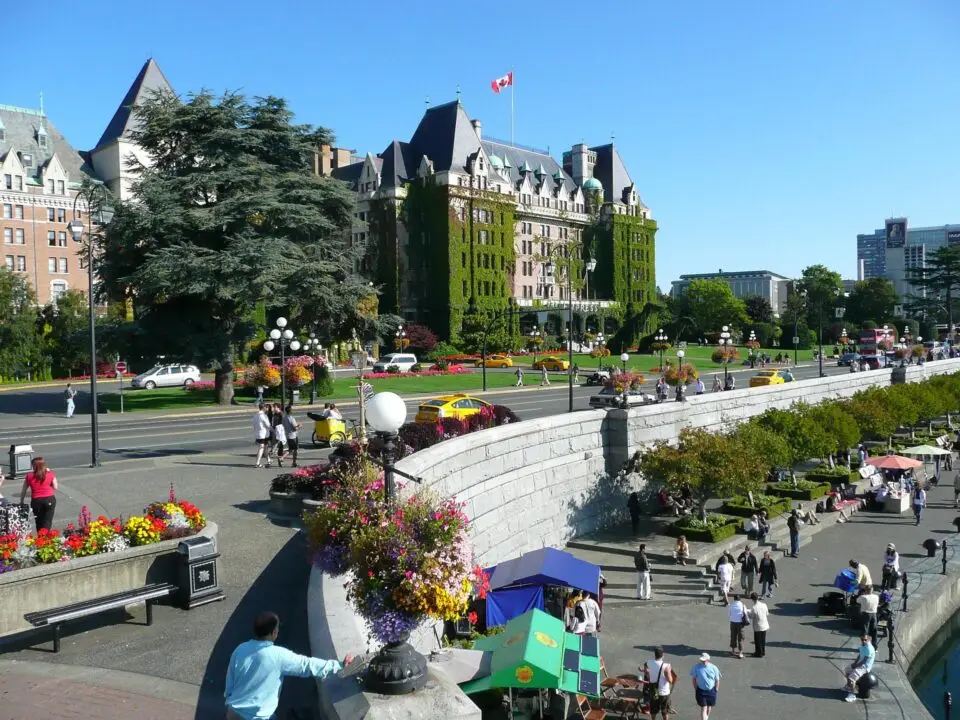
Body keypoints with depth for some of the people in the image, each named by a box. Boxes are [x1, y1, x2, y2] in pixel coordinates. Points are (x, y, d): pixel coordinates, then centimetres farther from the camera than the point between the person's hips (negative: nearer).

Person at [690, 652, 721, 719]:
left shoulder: (714, 668, -13)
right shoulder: (696, 667, -15)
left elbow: (717, 680, -2)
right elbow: (694, 679, -4)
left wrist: (716, 690, -1)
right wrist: (696, 689, -2)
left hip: (711, 691, 2)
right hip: (701, 691, -2)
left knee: (709, 707, 19)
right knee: (703, 708, -4)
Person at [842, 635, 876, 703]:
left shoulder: (869, 649, -28)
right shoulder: (862, 645, 1)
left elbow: (864, 661, -26)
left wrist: (855, 665, -15)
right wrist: (855, 663, 3)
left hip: (865, 667, -10)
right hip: (860, 663, 10)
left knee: (851, 678, -23)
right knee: (846, 670, 23)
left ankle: (852, 695, -12)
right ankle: (849, 686, 40)